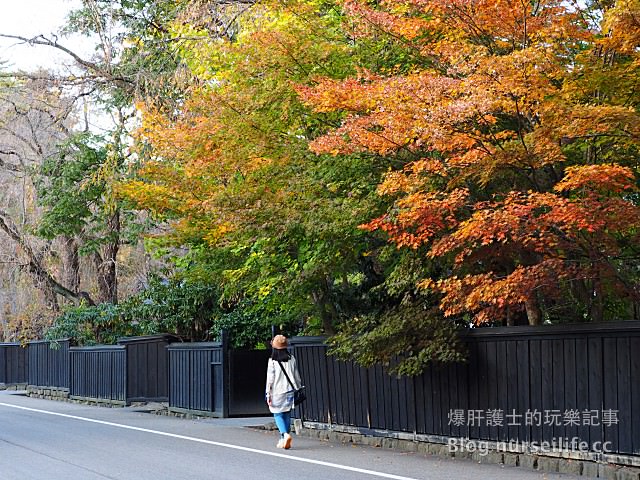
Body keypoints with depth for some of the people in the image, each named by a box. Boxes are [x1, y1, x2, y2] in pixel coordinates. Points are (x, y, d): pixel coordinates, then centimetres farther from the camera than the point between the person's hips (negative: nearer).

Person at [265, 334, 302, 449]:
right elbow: (296, 376, 8)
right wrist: (299, 389, 18)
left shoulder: (272, 361, -9)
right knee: (287, 415, 12)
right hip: (290, 391, 4)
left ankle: (285, 434, -19)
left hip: (277, 392, -4)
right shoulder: (291, 359, 2)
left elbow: (270, 379, -9)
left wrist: (268, 394, -4)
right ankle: (283, 440, 15)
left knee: (278, 415, 4)